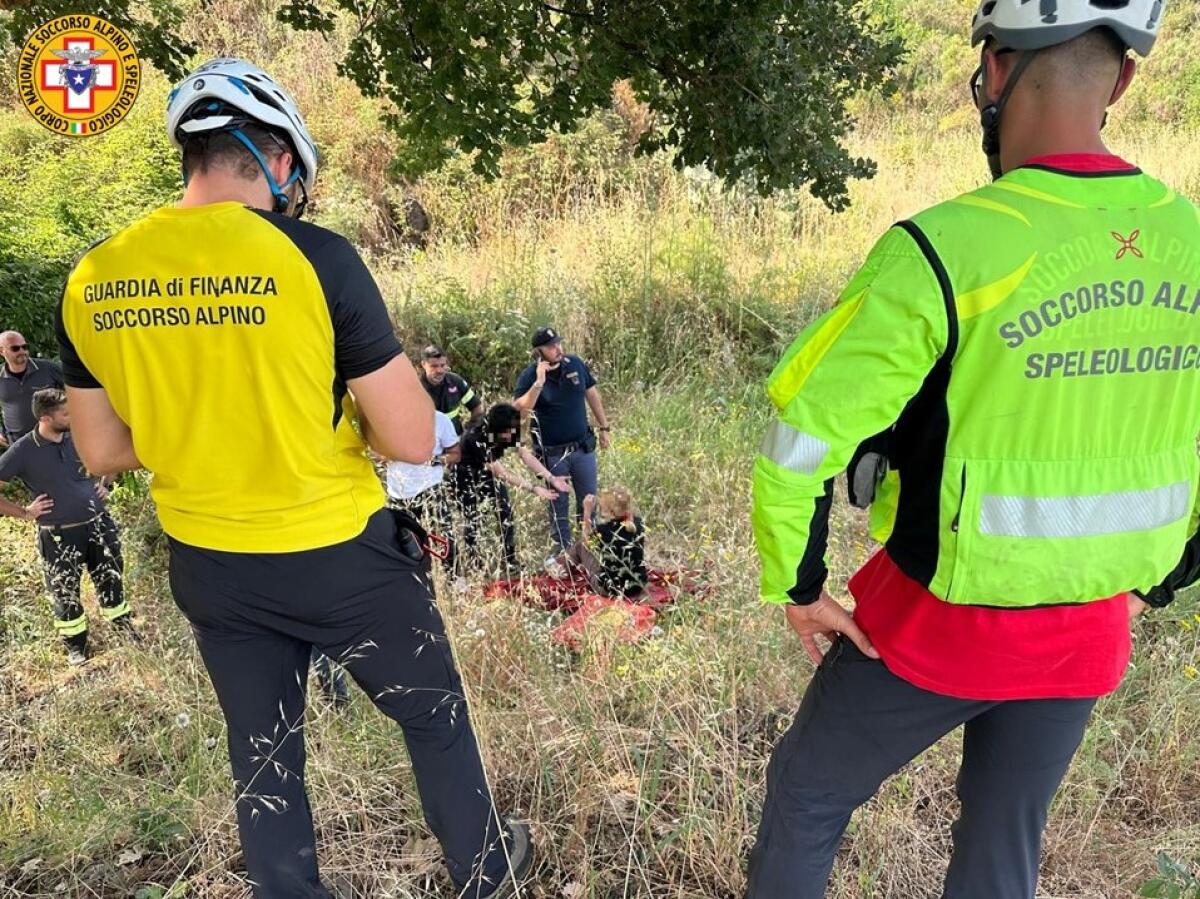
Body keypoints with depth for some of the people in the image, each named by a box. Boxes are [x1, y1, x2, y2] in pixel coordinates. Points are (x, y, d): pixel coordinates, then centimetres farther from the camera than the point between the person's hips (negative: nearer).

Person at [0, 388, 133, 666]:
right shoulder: (22, 452, -14)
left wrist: (104, 484, 9)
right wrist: (25, 513, -9)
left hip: (98, 523, 3)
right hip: (59, 535, -3)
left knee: (110, 578, 16)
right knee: (65, 592, 11)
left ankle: (122, 622, 38)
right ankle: (75, 643, 30)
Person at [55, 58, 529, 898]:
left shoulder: (91, 280, -4)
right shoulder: (315, 257, -19)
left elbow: (104, 451, 6)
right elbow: (413, 440, -18)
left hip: (206, 566, 5)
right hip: (340, 554, -4)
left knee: (262, 755, 23)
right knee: (435, 715, 20)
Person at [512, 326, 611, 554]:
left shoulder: (575, 364, -3)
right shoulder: (529, 375, -14)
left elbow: (592, 394, 9)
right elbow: (520, 409, -27)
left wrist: (604, 427, 12)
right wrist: (539, 382, -34)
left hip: (583, 447, 3)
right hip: (552, 453, -3)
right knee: (559, 504, 11)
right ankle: (563, 550, 27)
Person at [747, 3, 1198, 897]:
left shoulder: (947, 247, -24)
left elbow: (801, 436, -23)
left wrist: (798, 585, -7)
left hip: (941, 622, -5)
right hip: (1088, 635, 6)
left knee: (806, 793, 21)